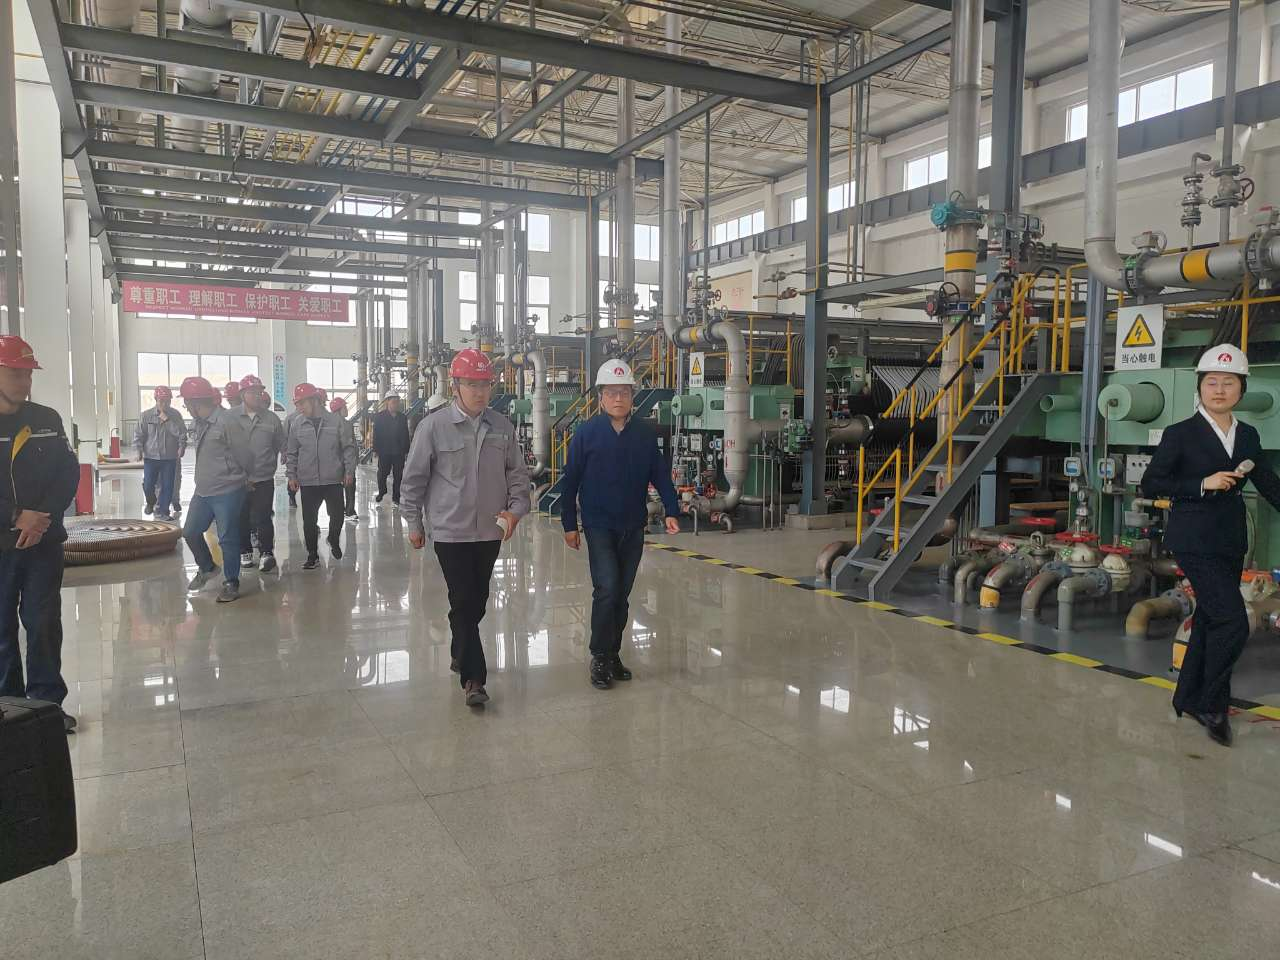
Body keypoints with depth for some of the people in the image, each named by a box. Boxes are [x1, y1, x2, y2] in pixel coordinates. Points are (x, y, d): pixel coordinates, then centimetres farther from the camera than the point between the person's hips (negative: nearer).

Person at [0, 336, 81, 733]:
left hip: (43, 541, 2)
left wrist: (42, 518, -11)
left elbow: (68, 473, 3)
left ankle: (47, 702, 13)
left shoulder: (47, 419, 7)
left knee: (44, 624, 4)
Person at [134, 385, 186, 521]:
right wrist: (139, 450, -7)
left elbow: (181, 432, -11)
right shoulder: (146, 416, -1)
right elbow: (139, 434, 2)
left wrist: (167, 419, -19)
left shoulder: (175, 415, -1)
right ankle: (151, 502, 32)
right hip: (151, 457, 0)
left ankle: (162, 511, 11)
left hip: (170, 458, 0)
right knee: (148, 485, 1)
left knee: (167, 486, 1)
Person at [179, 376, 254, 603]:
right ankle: (207, 567, 38)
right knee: (190, 532, 15)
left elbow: (244, 455, -11)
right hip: (203, 491, 9)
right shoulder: (199, 424, 9)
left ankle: (231, 584, 12)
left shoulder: (226, 422, -18)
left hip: (227, 492, -8)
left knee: (228, 539, -1)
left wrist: (244, 478, 4)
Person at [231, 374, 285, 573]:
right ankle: (245, 552, 27)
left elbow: (282, 446, 10)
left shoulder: (272, 419, 3)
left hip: (264, 480, -1)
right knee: (241, 519, 11)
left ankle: (267, 553, 8)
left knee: (261, 518, -5)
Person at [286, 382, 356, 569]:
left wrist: (349, 470, -4)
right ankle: (312, 555, 19)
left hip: (334, 480, -1)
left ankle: (334, 542, 35)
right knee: (309, 521, 4)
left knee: (337, 516, 5)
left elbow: (348, 447, 0)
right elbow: (291, 452, 8)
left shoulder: (335, 421, -5)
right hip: (308, 482, 1)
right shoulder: (298, 424, 1)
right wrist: (291, 475, 3)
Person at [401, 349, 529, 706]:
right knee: (463, 602, -5)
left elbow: (517, 473, 8)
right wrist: (414, 523, 2)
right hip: (450, 530, -4)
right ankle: (473, 678, 1)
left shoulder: (501, 426, 1)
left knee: (477, 600, 17)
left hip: (490, 530, 4)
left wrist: (515, 509, -7)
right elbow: (414, 478, -2)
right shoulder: (433, 426, -9)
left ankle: (460, 654, 39)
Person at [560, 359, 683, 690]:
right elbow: (570, 481, -2)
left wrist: (672, 511, -7)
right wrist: (569, 524, -2)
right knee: (607, 588, -13)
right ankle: (600, 658, 3)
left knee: (622, 593, 11)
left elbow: (660, 475, 5)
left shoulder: (645, 434, 1)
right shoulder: (586, 433, -6)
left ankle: (613, 654, 25)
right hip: (599, 526, -3)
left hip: (634, 527, 3)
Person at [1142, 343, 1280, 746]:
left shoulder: (1247, 436, 9)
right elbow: (1150, 483, -9)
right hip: (1195, 541, -6)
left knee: (1210, 621, 14)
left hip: (1230, 542, 7)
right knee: (1232, 623, -11)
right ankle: (1212, 705, 6)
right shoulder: (1180, 434, -7)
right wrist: (1203, 484, -18)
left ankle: (1187, 698, 28)